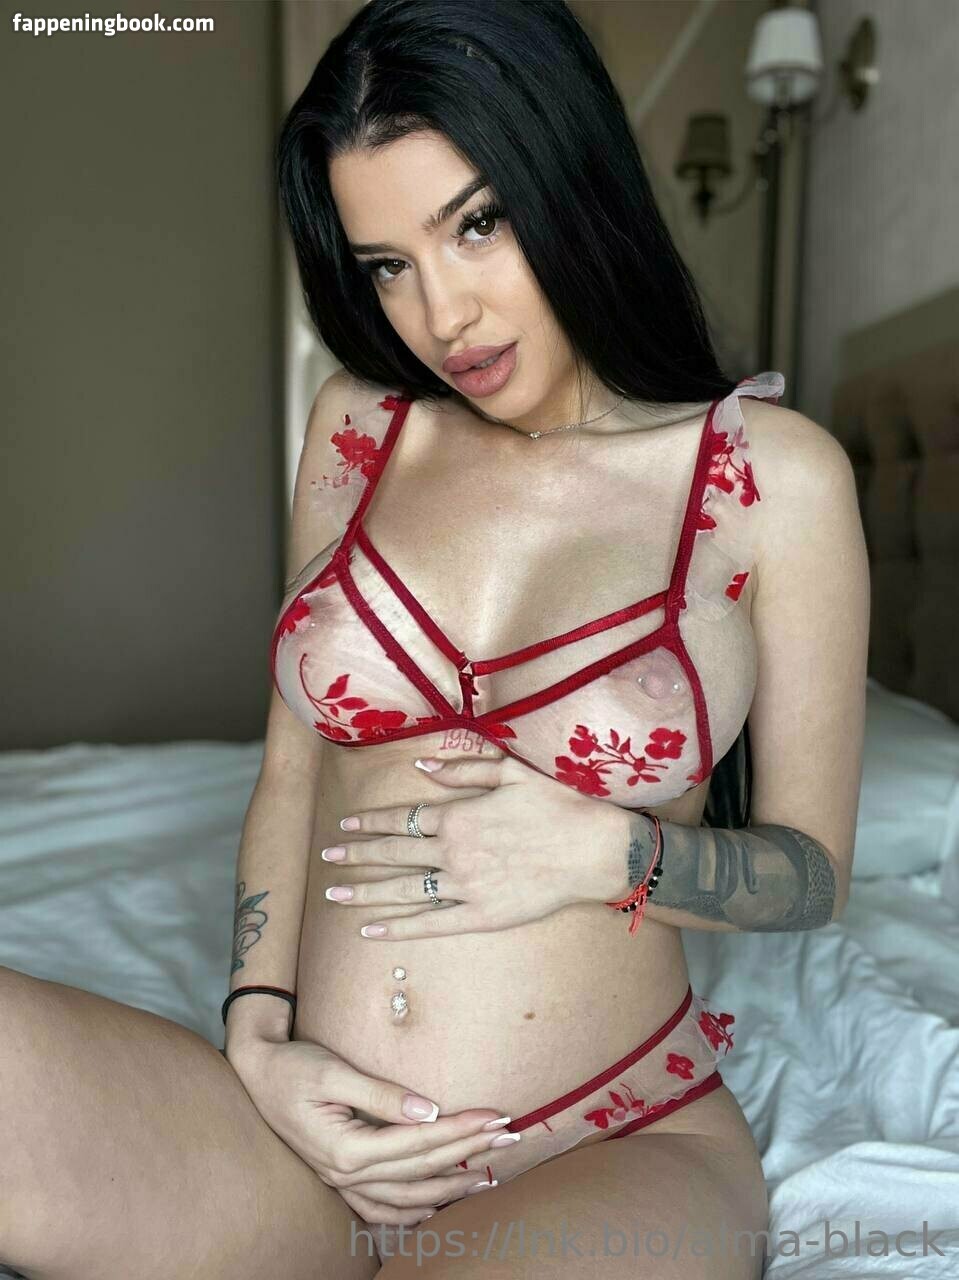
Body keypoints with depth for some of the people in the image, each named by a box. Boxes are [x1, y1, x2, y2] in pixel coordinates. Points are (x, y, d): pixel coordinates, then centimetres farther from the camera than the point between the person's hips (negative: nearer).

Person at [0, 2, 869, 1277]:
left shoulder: (774, 476, -6)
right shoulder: (357, 428, 3)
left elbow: (813, 870, 2)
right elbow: (292, 768, 8)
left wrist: (612, 851, -16)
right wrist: (258, 1039, -4)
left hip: (616, 1154, -2)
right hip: (307, 1131, 3)